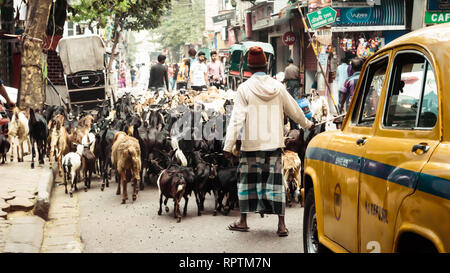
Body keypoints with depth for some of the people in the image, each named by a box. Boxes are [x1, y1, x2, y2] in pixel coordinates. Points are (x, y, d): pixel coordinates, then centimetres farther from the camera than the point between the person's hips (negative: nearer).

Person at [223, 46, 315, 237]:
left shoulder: (245, 88, -7)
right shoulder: (278, 87, 1)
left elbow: (236, 119, -12)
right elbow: (294, 110, 14)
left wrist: (228, 146, -11)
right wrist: (307, 124, 32)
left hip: (252, 143, -2)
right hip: (274, 142, 2)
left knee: (247, 179, 11)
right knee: (275, 180, 5)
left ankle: (243, 221, 19)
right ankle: (281, 224, 1)